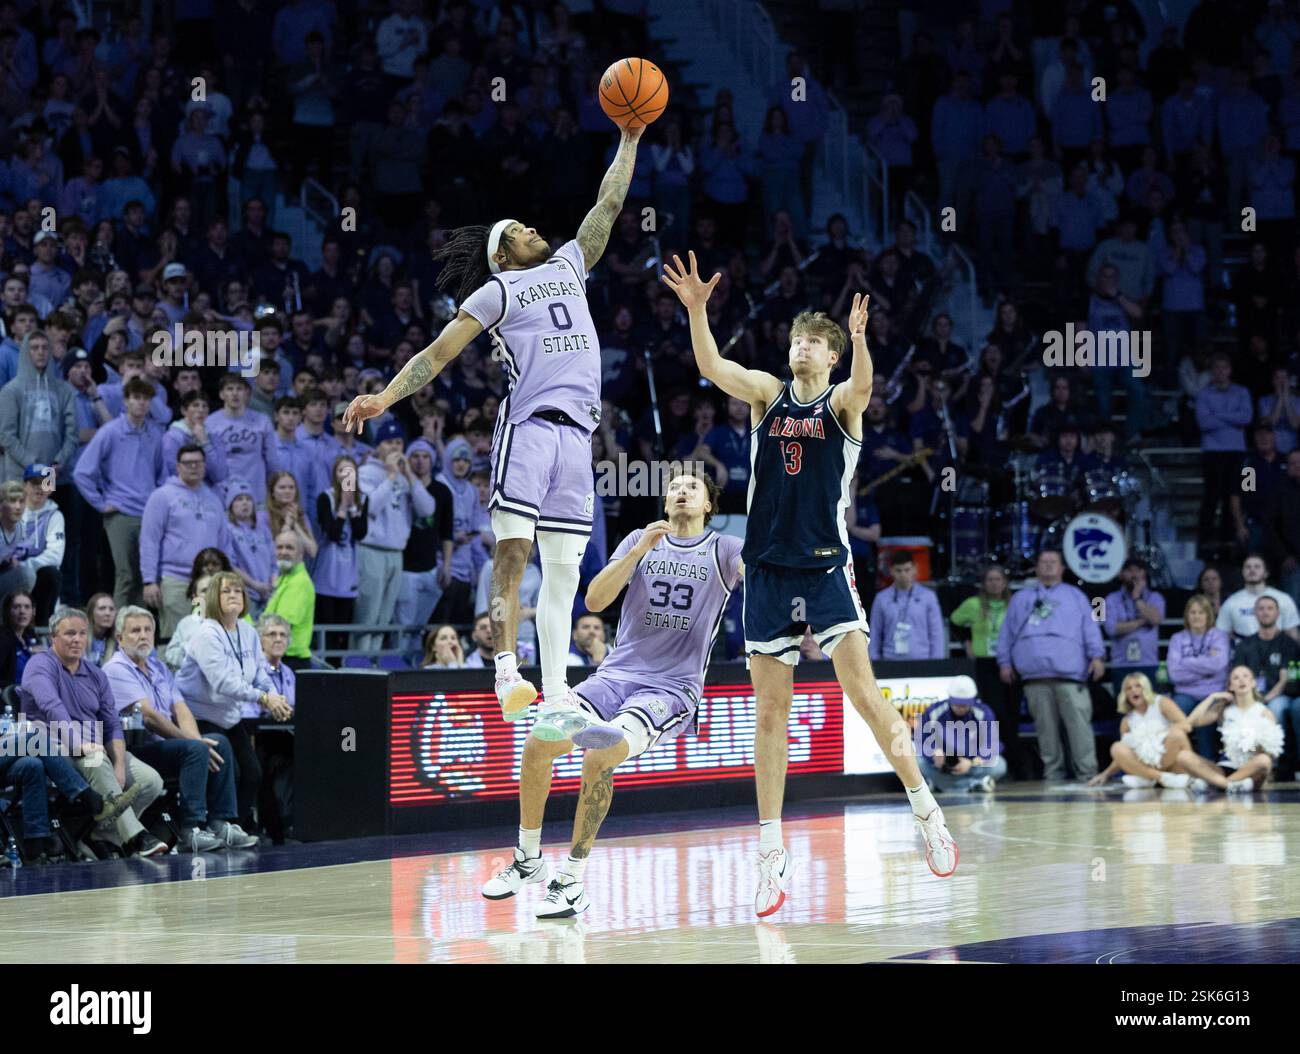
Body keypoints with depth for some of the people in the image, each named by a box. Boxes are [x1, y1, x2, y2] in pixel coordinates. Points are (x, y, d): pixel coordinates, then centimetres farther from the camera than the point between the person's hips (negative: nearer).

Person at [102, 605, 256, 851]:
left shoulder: (158, 667, 20)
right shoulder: (116, 670, -9)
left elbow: (180, 709, 11)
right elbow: (149, 716, -17)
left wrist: (196, 739, -10)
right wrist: (193, 741, -15)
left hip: (166, 741, 9)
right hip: (136, 748, -9)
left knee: (218, 742, -9)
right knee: (194, 749, -28)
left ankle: (221, 823, -13)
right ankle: (191, 831, -30)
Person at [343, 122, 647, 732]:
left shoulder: (568, 266, 26)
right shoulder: (496, 291, 11)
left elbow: (609, 205, 30)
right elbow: (438, 353, 5)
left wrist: (630, 138, 26)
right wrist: (385, 397, -7)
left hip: (577, 431, 5)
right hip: (527, 424, -5)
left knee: (562, 565, 2)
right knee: (513, 547, -17)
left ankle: (555, 691, 1)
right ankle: (506, 671, -24)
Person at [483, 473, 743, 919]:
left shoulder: (723, 551, 5)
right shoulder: (641, 541, 12)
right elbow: (594, 601, 0)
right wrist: (639, 551, -11)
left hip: (673, 688, -4)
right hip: (616, 675, 4)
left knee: (600, 756, -29)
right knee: (539, 741, -17)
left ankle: (573, 881, -19)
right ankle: (528, 860, 3)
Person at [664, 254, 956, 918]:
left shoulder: (841, 403, 0)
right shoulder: (767, 394, 8)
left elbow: (863, 386, -24)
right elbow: (712, 367, -9)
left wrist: (859, 340, -44)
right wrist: (697, 311, -26)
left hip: (826, 569, -3)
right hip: (767, 569, 3)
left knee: (865, 695, -11)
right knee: (771, 713, 3)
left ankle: (927, 814, 2)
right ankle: (773, 855, 6)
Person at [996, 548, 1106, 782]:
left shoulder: (1075, 596, 19)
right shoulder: (1021, 598, 24)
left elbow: (1090, 628, 8)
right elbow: (1007, 633, 20)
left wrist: (1097, 656, -4)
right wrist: (1005, 662, 10)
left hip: (1070, 674, -2)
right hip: (1035, 676, 2)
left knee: (1079, 724, -12)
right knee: (1045, 728, 0)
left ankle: (1087, 776, -13)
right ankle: (1052, 776, 5)